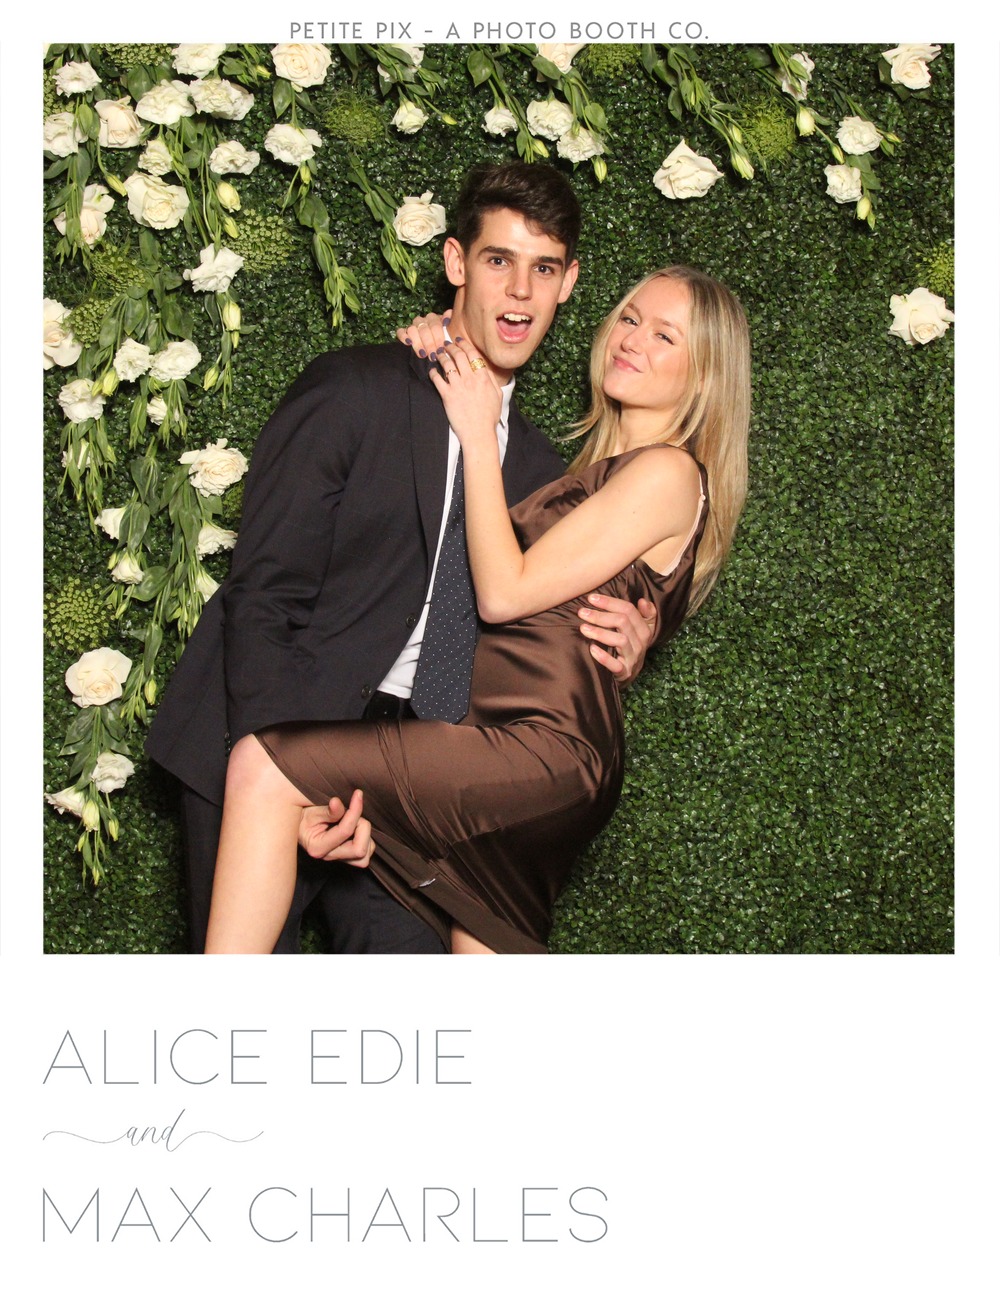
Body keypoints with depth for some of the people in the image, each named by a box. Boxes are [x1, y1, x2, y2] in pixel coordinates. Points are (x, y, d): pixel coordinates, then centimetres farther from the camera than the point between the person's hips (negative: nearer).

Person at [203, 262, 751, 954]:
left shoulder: (668, 473, -6)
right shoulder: (600, 468, 22)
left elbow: (503, 593, -10)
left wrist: (479, 433, -2)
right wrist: (445, 351, 19)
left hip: (543, 748, -10)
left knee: (263, 766, -19)